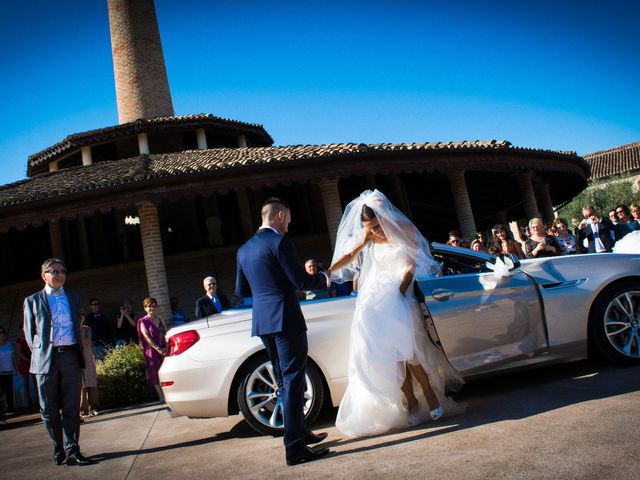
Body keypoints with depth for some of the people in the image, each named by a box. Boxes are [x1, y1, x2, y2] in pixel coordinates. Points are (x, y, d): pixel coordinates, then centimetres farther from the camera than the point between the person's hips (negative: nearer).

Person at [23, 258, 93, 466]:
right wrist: (39, 352, -1)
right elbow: (29, 332, 10)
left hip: (71, 356, 2)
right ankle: (58, 449, 21)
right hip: (46, 359, -1)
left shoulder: (73, 298, 16)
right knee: (49, 410, 6)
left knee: (72, 408, -1)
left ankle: (72, 451, 2)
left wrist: (79, 353, 10)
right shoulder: (33, 301, 8)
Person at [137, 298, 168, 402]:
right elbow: (147, 337, -10)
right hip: (152, 351, -4)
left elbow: (166, 333, 5)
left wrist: (166, 347, -11)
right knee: (155, 372, -1)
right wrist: (158, 348, -19)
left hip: (163, 349, 4)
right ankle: (162, 397, 3)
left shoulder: (161, 319, 12)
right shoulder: (143, 321, 0)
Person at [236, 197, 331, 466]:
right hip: (286, 320, -8)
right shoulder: (279, 241, -11)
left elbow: (241, 290, 18)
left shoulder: (244, 249, 13)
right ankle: (295, 448, -2)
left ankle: (300, 432, 31)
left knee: (285, 381, 19)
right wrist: (323, 279, 5)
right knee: (293, 381, -4)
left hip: (262, 322, 8)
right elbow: (301, 282, -13)